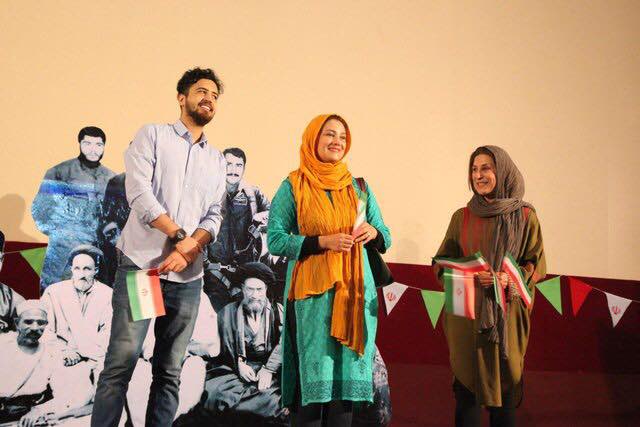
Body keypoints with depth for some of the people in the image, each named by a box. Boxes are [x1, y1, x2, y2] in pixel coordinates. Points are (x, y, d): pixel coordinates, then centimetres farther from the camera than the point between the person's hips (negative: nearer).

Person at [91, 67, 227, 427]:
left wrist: (190, 249, -11)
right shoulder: (153, 135, 6)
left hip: (187, 276, 5)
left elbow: (214, 216, 8)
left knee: (170, 372, 5)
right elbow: (139, 192, -8)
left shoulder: (217, 160, 18)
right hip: (141, 264, -4)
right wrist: (180, 235, -15)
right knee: (121, 363, -9)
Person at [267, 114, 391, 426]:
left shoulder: (359, 187, 14)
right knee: (313, 377, -5)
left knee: (346, 374, 1)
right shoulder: (293, 187, 3)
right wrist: (322, 241, -14)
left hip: (355, 293, 3)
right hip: (312, 294, -3)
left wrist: (374, 233, -7)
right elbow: (275, 240, -4)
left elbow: (385, 238, 17)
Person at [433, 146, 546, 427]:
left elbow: (537, 266, 4)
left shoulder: (525, 216, 3)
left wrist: (510, 280, -15)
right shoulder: (462, 217, 9)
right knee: (467, 386, 0)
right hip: (466, 315, 1)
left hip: (507, 314, -1)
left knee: (505, 387, 1)